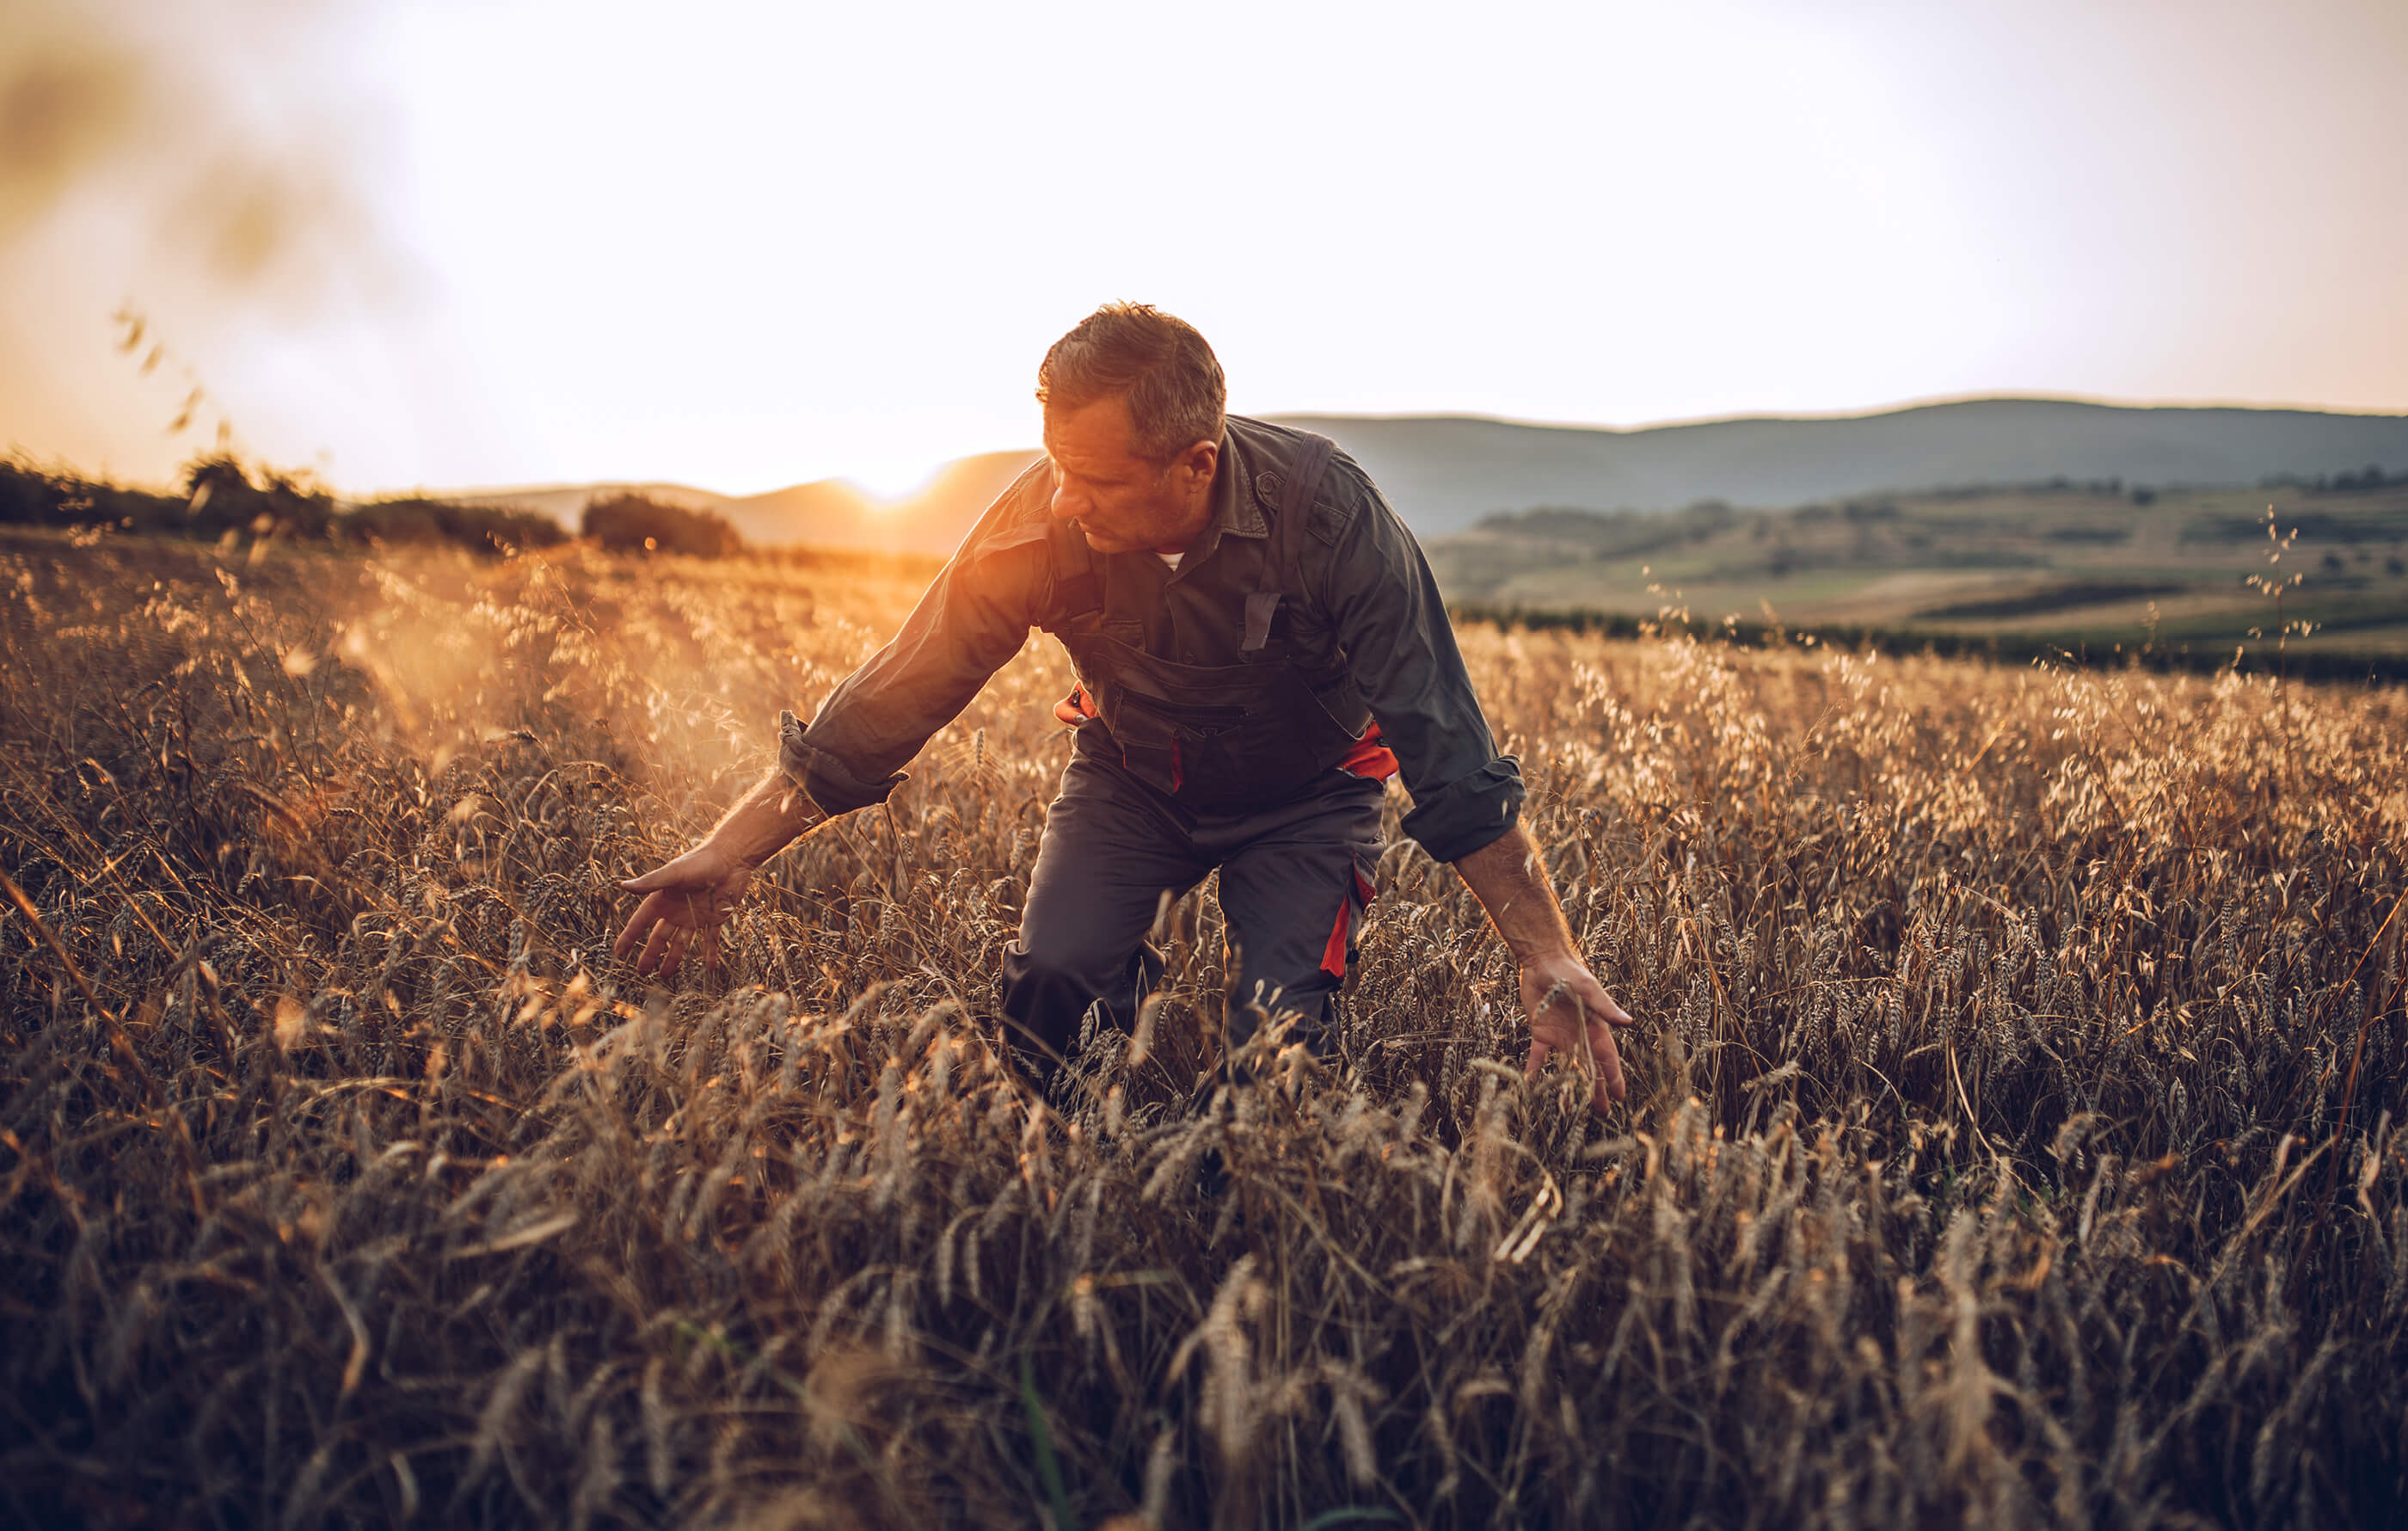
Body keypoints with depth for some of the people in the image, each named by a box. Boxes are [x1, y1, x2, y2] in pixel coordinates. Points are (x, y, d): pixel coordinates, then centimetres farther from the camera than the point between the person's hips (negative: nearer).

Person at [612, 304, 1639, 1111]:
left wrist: (1550, 959, -34)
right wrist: (733, 852, -21)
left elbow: (1449, 751, -30)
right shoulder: (1043, 522, -27)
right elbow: (897, 693, -19)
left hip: (1304, 793, -2)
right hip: (1132, 772, 2)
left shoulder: (1329, 514, -33)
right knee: (1049, 981, -20)